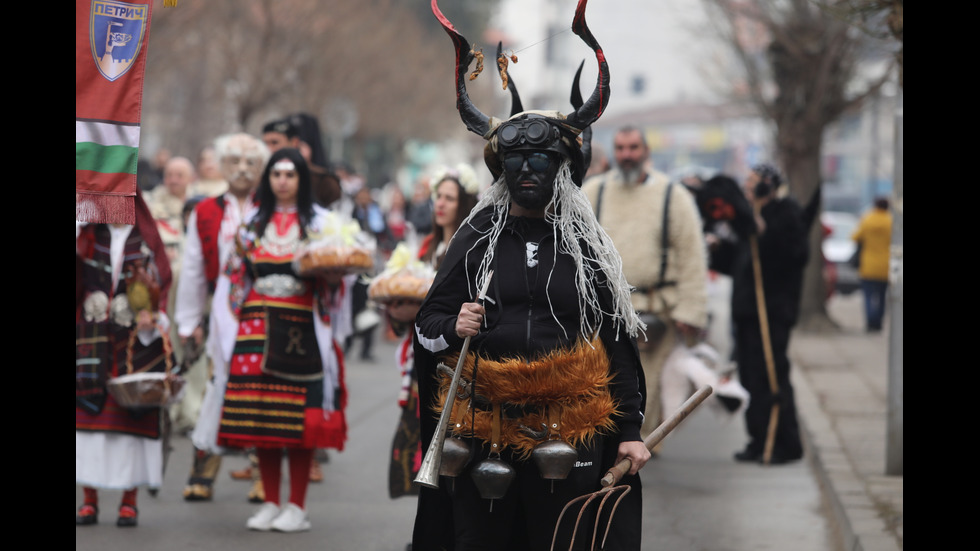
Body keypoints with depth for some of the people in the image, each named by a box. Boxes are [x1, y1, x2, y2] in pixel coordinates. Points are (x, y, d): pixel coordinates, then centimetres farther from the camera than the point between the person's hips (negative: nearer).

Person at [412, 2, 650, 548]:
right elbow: (426, 322, 12)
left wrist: (630, 432, 2)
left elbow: (619, 344, 6)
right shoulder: (476, 240, 8)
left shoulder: (588, 246, 6)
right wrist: (451, 328, -12)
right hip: (483, 429, 1)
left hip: (570, 434, -1)